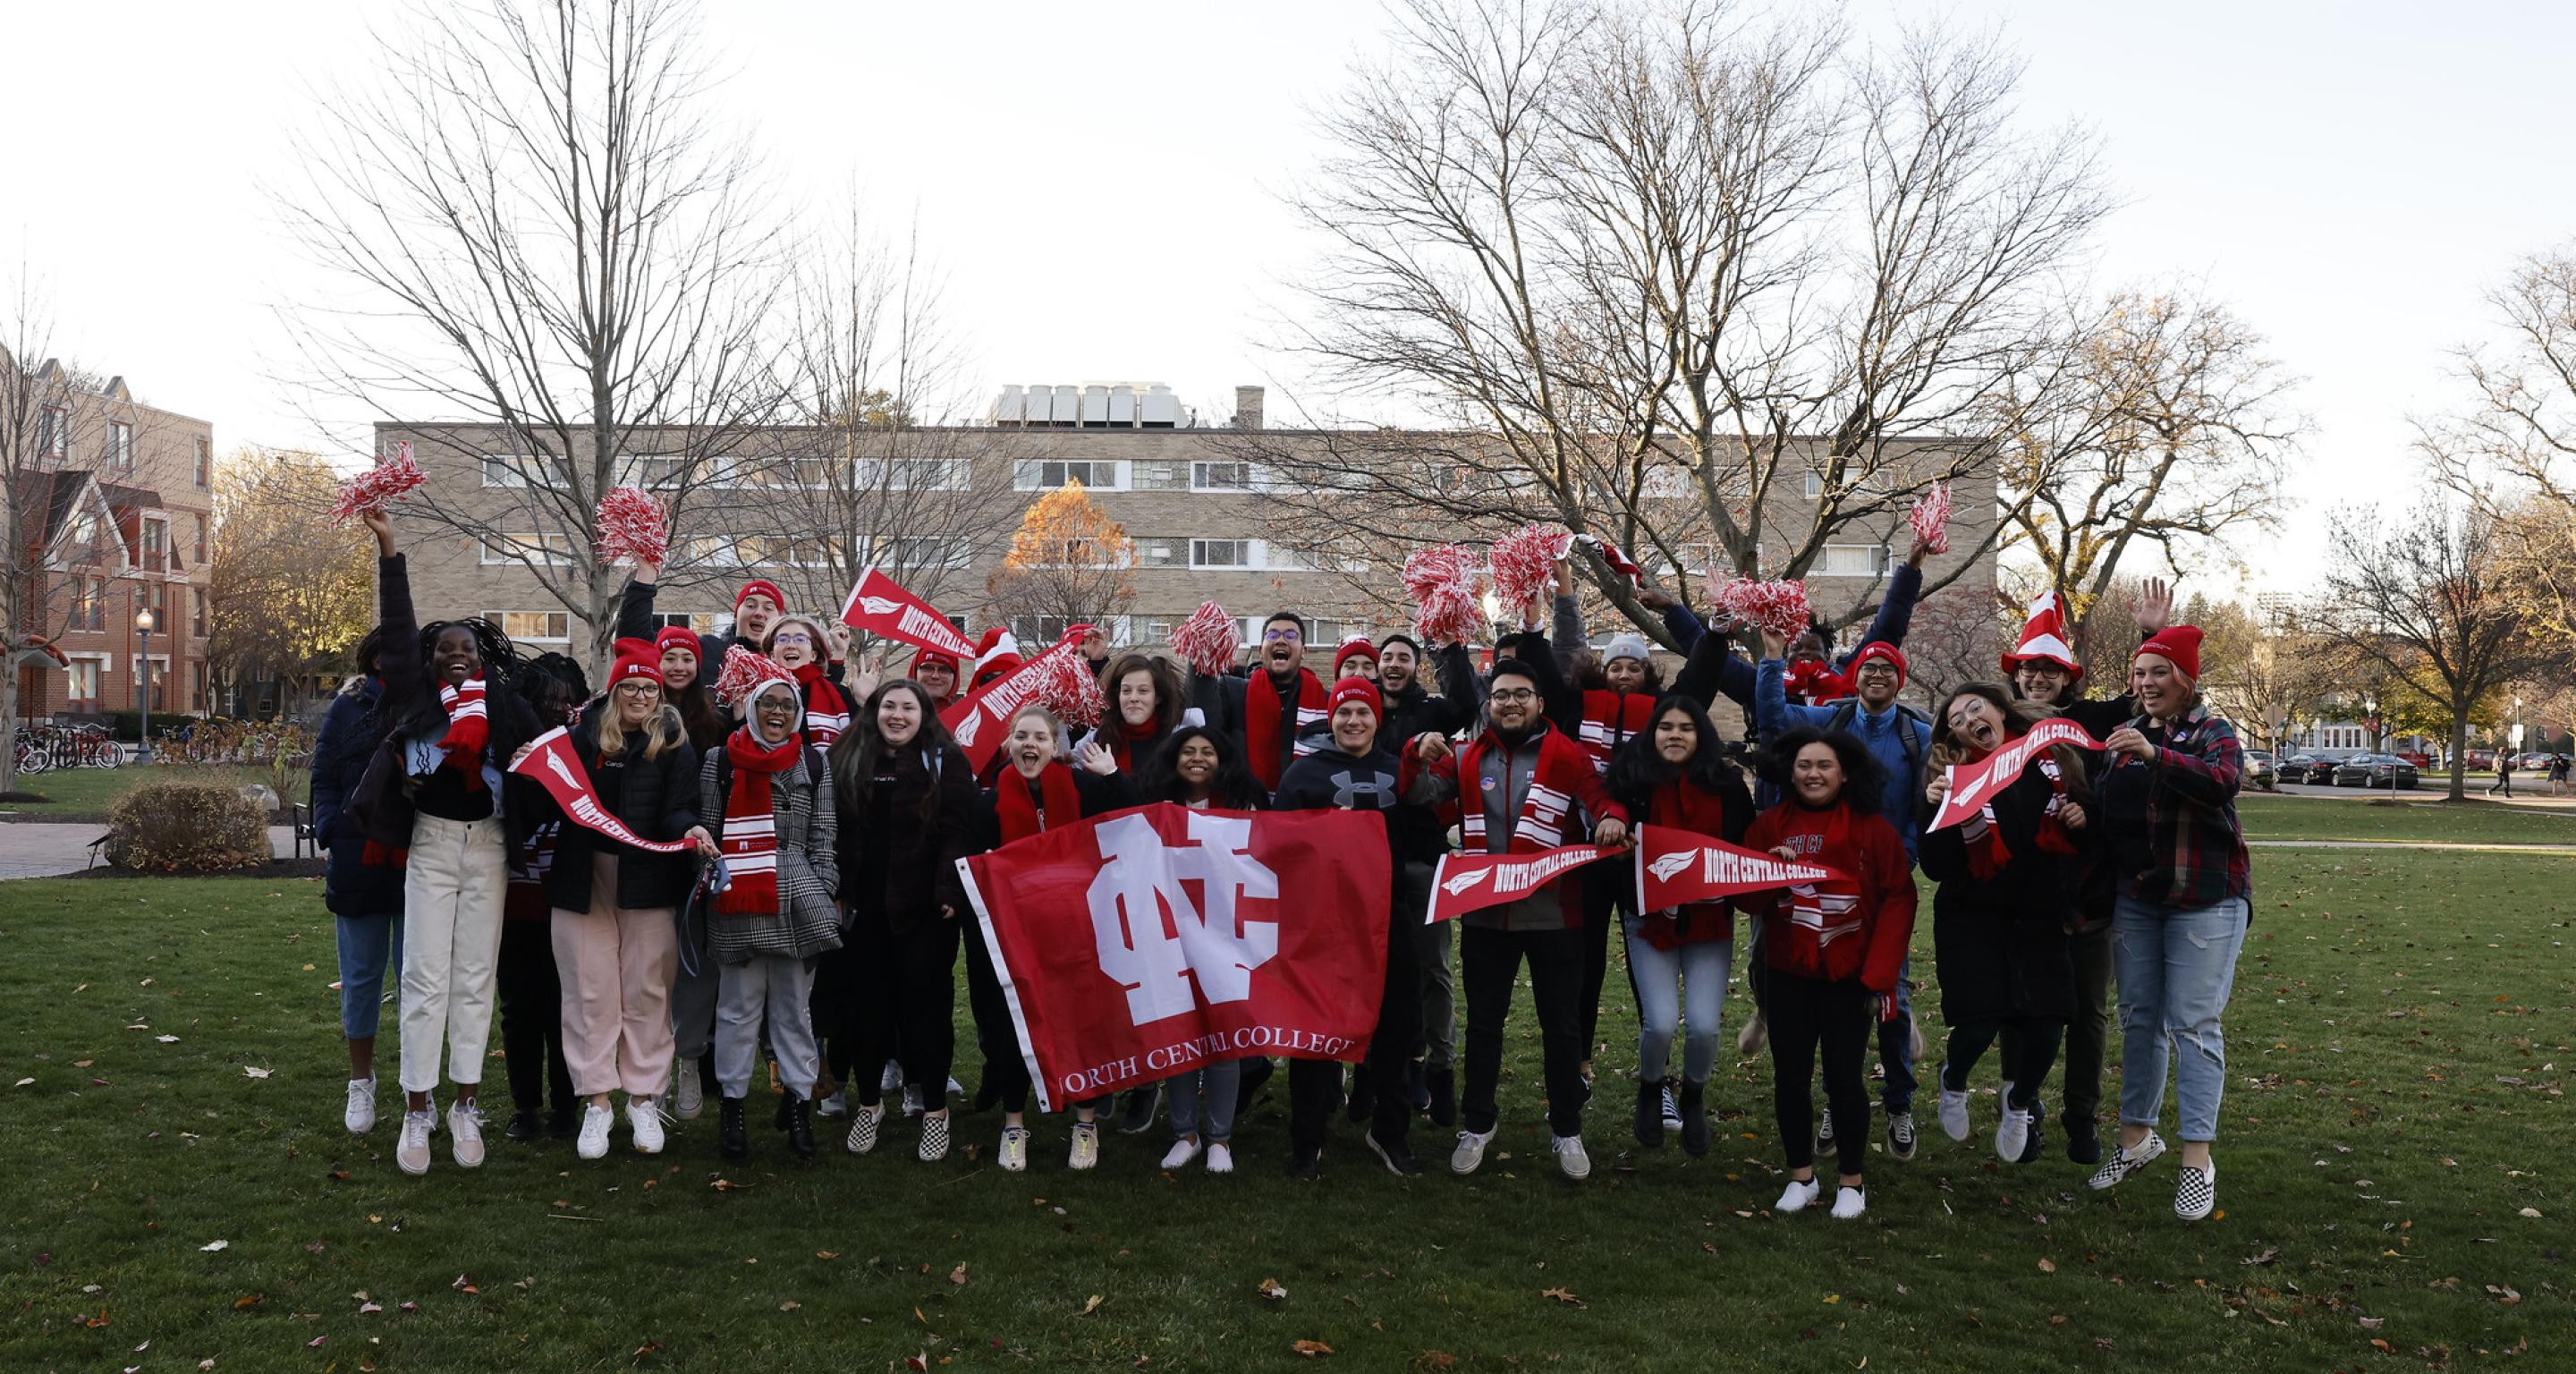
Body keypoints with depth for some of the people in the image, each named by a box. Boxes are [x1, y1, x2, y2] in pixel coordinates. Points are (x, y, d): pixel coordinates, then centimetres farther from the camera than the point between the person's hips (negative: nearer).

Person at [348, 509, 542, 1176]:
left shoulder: (505, 707, 2)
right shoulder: (417, 697, 3)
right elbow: (397, 626, -3)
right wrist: (388, 550, -7)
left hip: (487, 847, 0)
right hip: (430, 844, 0)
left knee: (476, 977, 6)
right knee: (426, 978, -1)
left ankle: (465, 1107, 14)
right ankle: (416, 1111, 6)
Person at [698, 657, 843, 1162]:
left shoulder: (814, 763, 10)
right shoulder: (719, 760, 5)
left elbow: (823, 839, 9)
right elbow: (708, 831, 6)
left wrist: (826, 895, 3)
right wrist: (711, 884, -1)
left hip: (798, 902, 2)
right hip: (739, 905, -1)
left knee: (794, 1006, 8)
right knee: (740, 1007, 4)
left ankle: (798, 1103, 15)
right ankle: (732, 1105, 14)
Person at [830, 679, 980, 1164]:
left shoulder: (947, 762, -2)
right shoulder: (851, 762, 10)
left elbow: (957, 832, -9)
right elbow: (837, 830, 10)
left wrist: (951, 893, -17)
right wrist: (836, 891, 2)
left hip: (925, 907, -4)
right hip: (867, 906, 4)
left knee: (927, 1002, 2)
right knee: (868, 1002, 10)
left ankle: (935, 1109, 14)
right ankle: (869, 1102, 25)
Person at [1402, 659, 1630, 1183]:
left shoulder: (1565, 755, -2)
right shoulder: (1467, 758, 6)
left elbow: (1601, 799, -10)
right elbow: (1420, 796, 1)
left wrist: (1612, 817, -33)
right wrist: (1419, 757, -19)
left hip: (1554, 914, -2)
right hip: (1486, 916, 2)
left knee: (1562, 1024, 10)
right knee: (1483, 1022, 13)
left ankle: (1567, 1130, 24)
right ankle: (1476, 1125, 27)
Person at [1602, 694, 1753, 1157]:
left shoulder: (1726, 784, -2)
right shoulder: (1631, 781, -6)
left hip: (1710, 921, 1)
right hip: (1650, 920, -1)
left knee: (1705, 1025, -7)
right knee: (1661, 1023, -11)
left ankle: (1693, 1098, 25)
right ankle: (1651, 1089, 23)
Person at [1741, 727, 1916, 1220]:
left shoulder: (1872, 828, -4)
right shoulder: (1769, 826, 4)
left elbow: (1898, 900, -6)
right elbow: (1746, 897, 5)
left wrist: (1879, 973, -11)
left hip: (1850, 974, -2)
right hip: (1788, 974, 3)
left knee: (1843, 1078, 0)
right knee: (1790, 1077, 6)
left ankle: (1851, 1181, 19)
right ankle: (1801, 1177, 24)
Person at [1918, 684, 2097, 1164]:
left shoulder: (2051, 762, 2)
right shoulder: (1954, 778, -7)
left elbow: (2085, 843, 15)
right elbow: (1937, 868, -14)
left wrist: (2081, 819, -7)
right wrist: (1934, 809, -27)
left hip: (2041, 918, 3)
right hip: (1973, 920, -3)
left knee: (2047, 1025, -4)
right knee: (1979, 1024, -11)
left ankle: (2019, 1102, 29)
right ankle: (1953, 1080, 26)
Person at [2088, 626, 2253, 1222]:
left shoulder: (2214, 732, -4)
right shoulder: (2124, 735, 11)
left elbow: (2222, 782, -25)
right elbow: (2103, 806, 18)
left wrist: (2156, 755, -38)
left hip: (2204, 898, -5)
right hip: (2134, 897, 5)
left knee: (2194, 1022, -6)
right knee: (2139, 1017, 11)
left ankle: (2197, 1159, -3)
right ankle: (2137, 1137, 23)